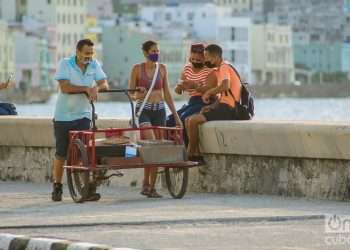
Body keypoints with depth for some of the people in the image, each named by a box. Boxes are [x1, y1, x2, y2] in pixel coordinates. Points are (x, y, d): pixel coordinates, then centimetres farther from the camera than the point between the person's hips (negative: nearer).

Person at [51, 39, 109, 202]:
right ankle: (57, 187, 19)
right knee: (61, 154, 6)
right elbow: (65, 87, -20)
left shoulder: (94, 65, 2)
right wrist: (86, 89, -26)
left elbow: (104, 84, -4)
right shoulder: (65, 64, -10)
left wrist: (96, 88, -27)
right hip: (63, 115, -2)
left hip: (83, 115, 2)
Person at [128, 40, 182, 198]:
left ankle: (152, 187, 9)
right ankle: (146, 183, -12)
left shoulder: (162, 68, 9)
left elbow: (167, 94, 14)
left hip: (159, 110, 4)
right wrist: (138, 95, -21)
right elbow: (130, 94, 2)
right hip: (143, 110, -4)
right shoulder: (137, 69, -1)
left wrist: (176, 116, 12)